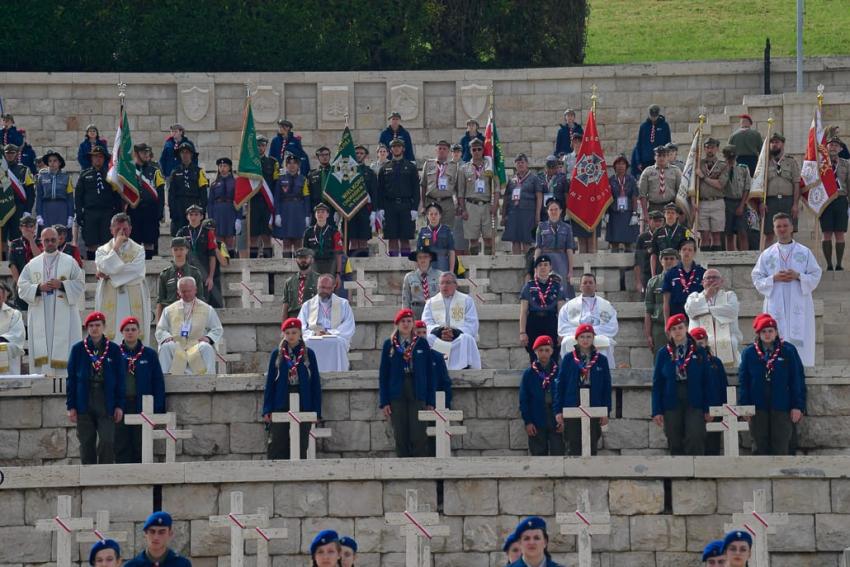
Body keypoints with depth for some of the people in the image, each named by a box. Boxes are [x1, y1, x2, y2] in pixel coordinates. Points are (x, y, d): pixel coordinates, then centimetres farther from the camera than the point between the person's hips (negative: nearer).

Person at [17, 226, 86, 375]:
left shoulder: (70, 262, 7)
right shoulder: (33, 264, 12)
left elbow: (80, 284, 2)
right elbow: (22, 287, 6)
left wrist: (62, 285, -12)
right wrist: (39, 288, -10)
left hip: (64, 315, -2)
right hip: (40, 316, 2)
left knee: (64, 349, -7)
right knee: (42, 351, -3)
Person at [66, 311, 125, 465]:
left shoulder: (113, 350, 5)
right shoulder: (78, 349, 6)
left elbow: (120, 379, 6)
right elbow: (71, 379, 7)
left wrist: (119, 405, 0)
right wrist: (71, 406, 0)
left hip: (106, 404, -1)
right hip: (84, 404, 1)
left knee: (107, 441, -11)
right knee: (87, 444, 4)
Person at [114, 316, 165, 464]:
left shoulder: (149, 354, 6)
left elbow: (158, 383, 5)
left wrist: (158, 408, -3)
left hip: (142, 406, 0)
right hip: (121, 405, 0)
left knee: (140, 445, 1)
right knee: (121, 446, 0)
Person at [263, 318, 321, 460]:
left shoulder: (308, 354, 5)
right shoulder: (277, 354, 6)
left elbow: (315, 383, 6)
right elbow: (270, 383, 7)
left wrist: (316, 411, 0)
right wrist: (267, 410, 0)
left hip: (302, 404, 0)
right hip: (281, 404, 0)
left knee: (301, 446, 2)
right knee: (277, 446, -5)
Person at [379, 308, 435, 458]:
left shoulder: (422, 344, 8)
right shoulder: (389, 345, 7)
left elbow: (429, 374, 8)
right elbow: (383, 375, 7)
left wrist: (430, 401, 2)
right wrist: (384, 402, 0)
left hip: (417, 396, -1)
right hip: (397, 397, 1)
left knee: (418, 436, -9)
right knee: (400, 437, 0)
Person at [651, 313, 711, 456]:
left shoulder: (698, 353, 4)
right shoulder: (663, 353, 6)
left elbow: (706, 382, 4)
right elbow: (657, 383, 6)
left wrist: (707, 408, -1)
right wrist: (657, 411, -1)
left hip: (694, 403, -1)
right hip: (672, 404, 1)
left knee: (695, 439, -14)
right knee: (675, 444, 4)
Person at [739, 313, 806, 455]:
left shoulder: (788, 351, 1)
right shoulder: (749, 353, 5)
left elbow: (798, 380, 0)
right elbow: (743, 382, 6)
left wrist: (798, 406, -6)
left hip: (782, 407, -2)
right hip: (758, 409, 2)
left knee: (781, 448, -3)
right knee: (761, 448, 5)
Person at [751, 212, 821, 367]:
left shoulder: (805, 253, 9)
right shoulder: (766, 255, 10)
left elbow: (816, 276, 6)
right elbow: (757, 279, 7)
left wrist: (798, 276, -12)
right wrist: (774, 278, -11)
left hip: (799, 306, 0)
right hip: (775, 306, 0)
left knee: (799, 343, -7)